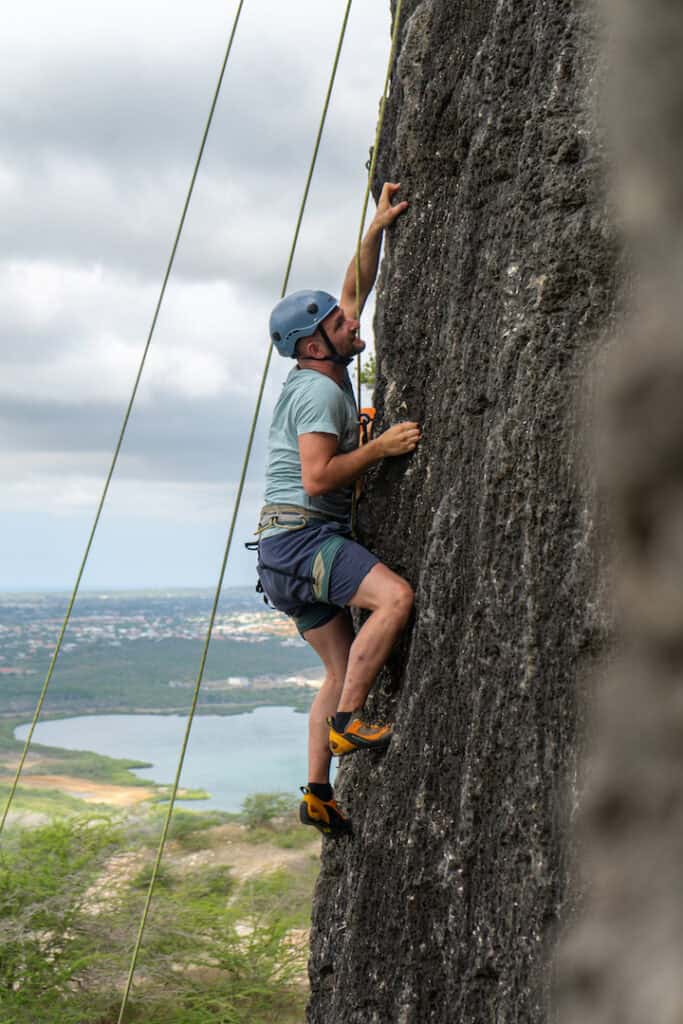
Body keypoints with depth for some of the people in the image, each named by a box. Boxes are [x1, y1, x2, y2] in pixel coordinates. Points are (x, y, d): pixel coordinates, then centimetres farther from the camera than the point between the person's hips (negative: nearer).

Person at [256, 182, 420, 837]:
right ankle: (348, 721, -19)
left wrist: (378, 228, 20)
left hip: (293, 552, 10)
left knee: (343, 669, 8)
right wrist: (383, 446, -15)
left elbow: (354, 291, 25)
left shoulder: (325, 373, 16)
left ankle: (317, 794, 10)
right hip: (299, 537, -10)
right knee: (395, 597, -26)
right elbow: (317, 477, -22)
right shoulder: (319, 391, -12)